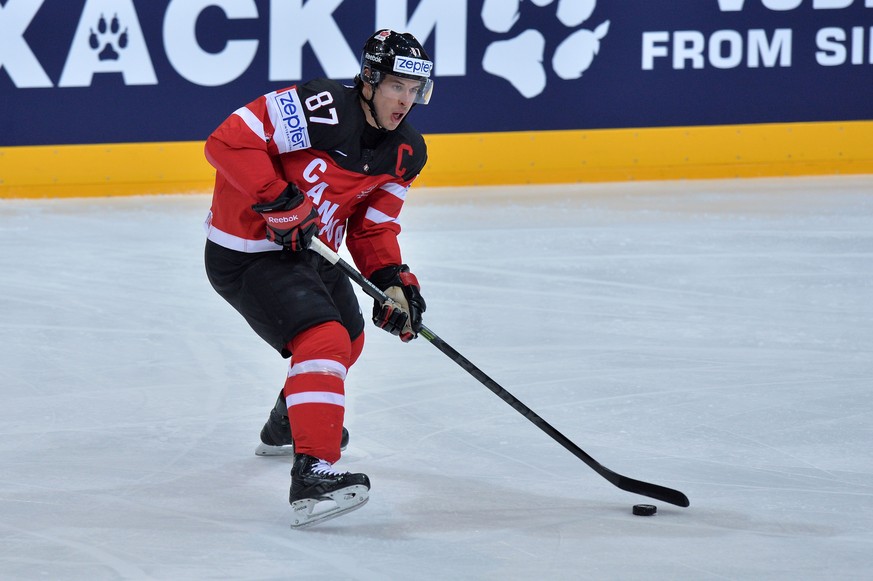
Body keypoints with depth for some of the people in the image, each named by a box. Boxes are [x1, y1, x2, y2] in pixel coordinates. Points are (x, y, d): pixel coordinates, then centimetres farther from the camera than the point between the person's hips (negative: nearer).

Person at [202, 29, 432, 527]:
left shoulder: (406, 154, 0)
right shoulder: (321, 109, -27)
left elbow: (373, 228, 6)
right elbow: (230, 141, -30)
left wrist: (394, 281, -11)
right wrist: (280, 202, -33)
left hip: (309, 251, 10)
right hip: (247, 256, -10)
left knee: (349, 338, 30)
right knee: (323, 340, -27)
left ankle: (287, 426, 58)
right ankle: (313, 473, -35)